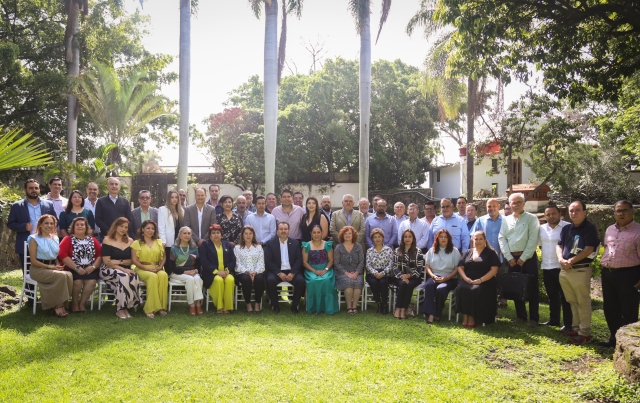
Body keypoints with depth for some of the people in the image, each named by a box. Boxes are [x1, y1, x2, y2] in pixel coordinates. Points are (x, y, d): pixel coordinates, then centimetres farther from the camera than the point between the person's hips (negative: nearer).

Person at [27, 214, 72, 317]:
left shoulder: (55, 238, 14)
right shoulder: (34, 239, -4)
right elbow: (33, 261, -8)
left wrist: (58, 266, -1)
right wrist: (49, 267, -16)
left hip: (53, 268, 5)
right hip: (38, 269, -5)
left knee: (69, 275, -28)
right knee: (61, 276, -32)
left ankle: (60, 304, -17)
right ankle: (57, 306, -16)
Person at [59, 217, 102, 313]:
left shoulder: (92, 240, 17)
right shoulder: (68, 239, 7)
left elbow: (100, 254, 8)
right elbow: (62, 255, -7)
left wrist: (93, 267, -11)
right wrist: (76, 268, -16)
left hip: (90, 270, 2)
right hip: (73, 269, -2)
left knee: (92, 281, -26)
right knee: (78, 281, -29)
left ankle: (82, 303, -5)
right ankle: (74, 303, -3)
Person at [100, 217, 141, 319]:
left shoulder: (130, 241, 11)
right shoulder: (107, 240, -1)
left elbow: (132, 261, 8)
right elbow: (106, 262, -10)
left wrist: (119, 262, -11)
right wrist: (123, 269, -20)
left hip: (126, 270, 4)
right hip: (109, 270, -3)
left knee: (134, 278, -31)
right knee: (124, 277, -35)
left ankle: (126, 307, -22)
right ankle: (120, 309, -24)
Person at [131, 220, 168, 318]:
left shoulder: (159, 242, 17)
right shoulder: (137, 243, 6)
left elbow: (164, 257, 15)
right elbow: (134, 260, -2)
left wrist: (160, 266, -6)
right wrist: (147, 268, -14)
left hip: (157, 269, 3)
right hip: (142, 269, -3)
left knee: (163, 275, -33)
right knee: (153, 277, -36)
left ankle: (161, 307, -29)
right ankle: (150, 309, -33)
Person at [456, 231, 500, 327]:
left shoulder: (491, 253, 8)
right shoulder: (468, 252, 20)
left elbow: (494, 270, -3)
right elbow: (460, 267, 13)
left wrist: (480, 280, -15)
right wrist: (465, 278, -8)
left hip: (484, 282, -3)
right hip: (468, 281, 3)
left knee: (476, 290, -35)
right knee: (461, 289, -30)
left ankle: (472, 317, -22)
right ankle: (465, 315, -23)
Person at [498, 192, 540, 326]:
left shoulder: (532, 219, -3)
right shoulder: (506, 220, 9)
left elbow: (533, 240, -10)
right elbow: (502, 239, 4)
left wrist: (523, 258, -13)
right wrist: (509, 257, -5)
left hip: (528, 257, -4)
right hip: (512, 258, 4)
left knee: (531, 288, -1)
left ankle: (533, 317, 8)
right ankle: (521, 315, 20)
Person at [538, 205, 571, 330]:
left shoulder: (567, 227, -9)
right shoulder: (542, 228, 8)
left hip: (562, 267, -6)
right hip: (546, 267, 6)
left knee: (565, 297, 0)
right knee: (552, 296, 16)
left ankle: (568, 324, 6)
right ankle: (554, 320, 28)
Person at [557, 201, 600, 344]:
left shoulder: (590, 228, -7)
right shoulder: (566, 228, 13)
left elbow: (589, 249, -14)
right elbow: (559, 246, 12)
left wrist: (571, 261, -16)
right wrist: (561, 259, -8)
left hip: (581, 270, -7)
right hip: (565, 270, 7)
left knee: (583, 303, -2)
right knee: (572, 302, 14)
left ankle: (585, 333, 3)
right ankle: (575, 328, 24)